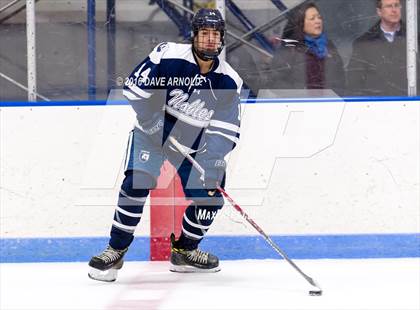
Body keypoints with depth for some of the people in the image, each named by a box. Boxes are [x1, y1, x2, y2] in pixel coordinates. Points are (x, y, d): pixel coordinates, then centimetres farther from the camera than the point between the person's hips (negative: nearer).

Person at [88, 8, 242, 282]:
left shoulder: (229, 82, -11)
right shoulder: (168, 57, -20)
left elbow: (227, 129, -9)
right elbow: (134, 86, -14)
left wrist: (214, 157, -23)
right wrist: (153, 120, -20)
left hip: (195, 143, 4)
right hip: (153, 133, -4)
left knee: (210, 195, -5)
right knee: (136, 184, -22)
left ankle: (184, 250, 18)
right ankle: (116, 251, -12)